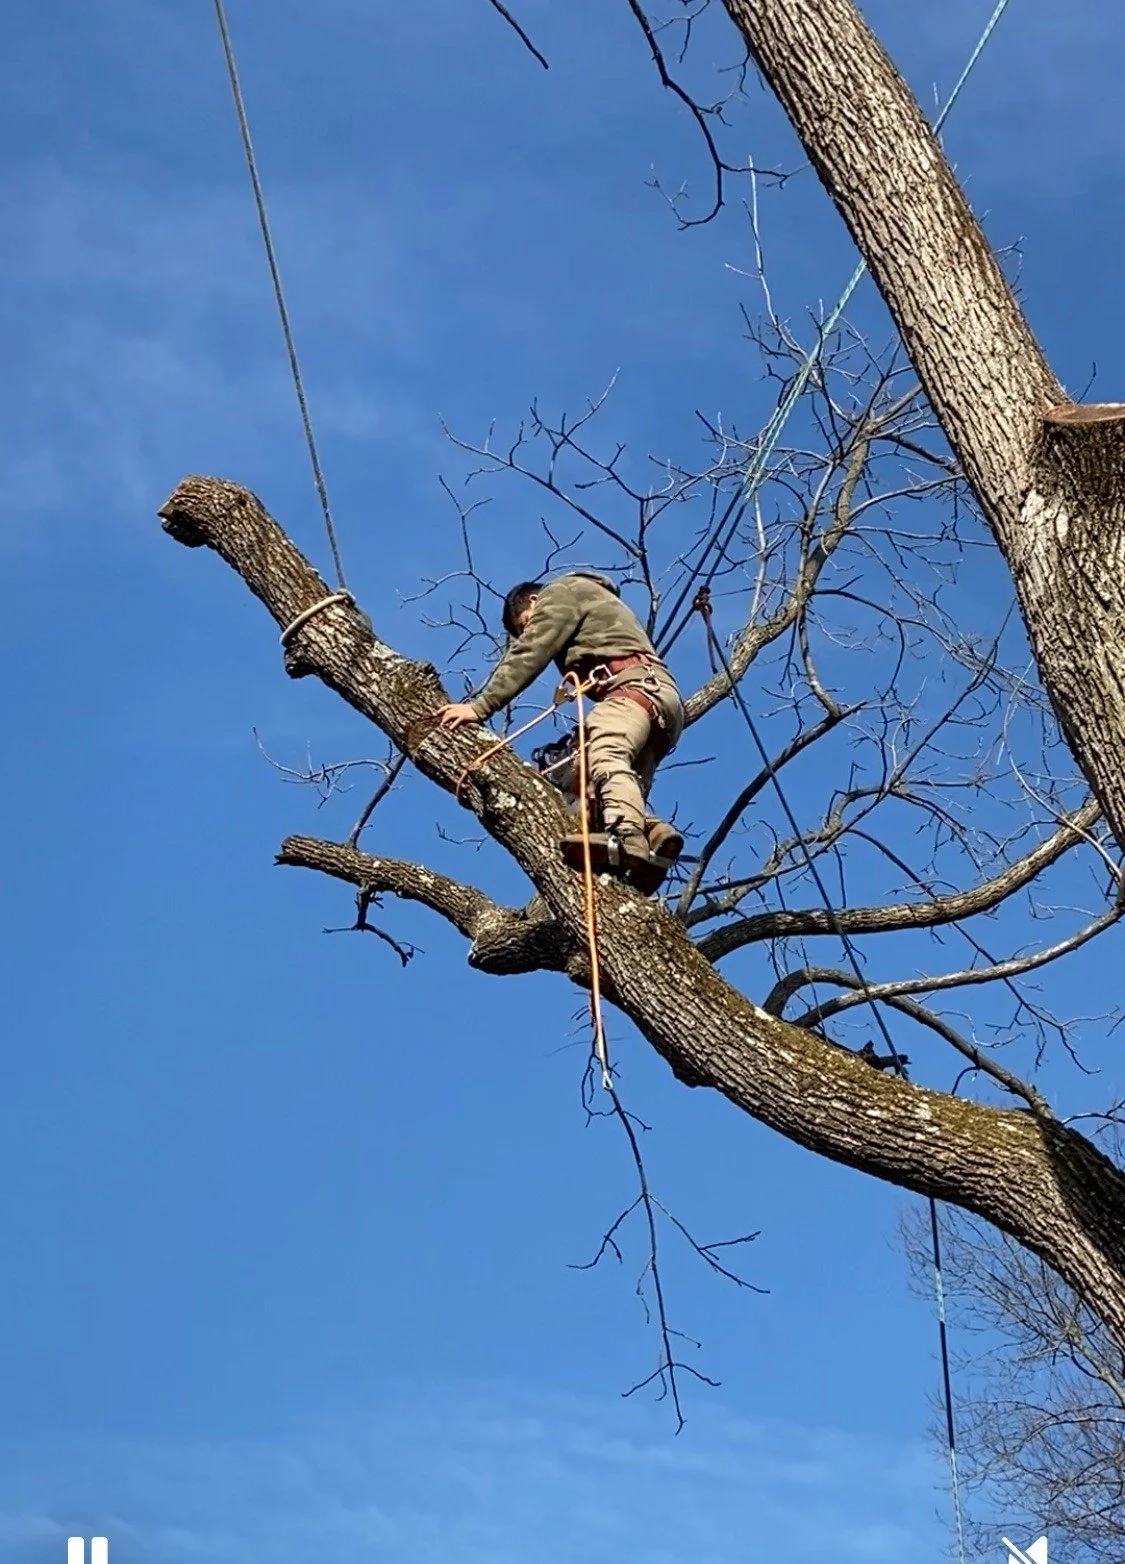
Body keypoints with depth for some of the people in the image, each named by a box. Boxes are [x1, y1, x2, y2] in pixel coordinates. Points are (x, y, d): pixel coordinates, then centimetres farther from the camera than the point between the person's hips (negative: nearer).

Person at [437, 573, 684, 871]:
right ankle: (656, 835, -33)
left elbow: (528, 656, 0)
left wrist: (480, 707, -4)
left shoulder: (561, 593, 15)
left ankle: (627, 837, -59)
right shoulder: (599, 610, 41)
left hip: (634, 685, -9)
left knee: (604, 755, -33)